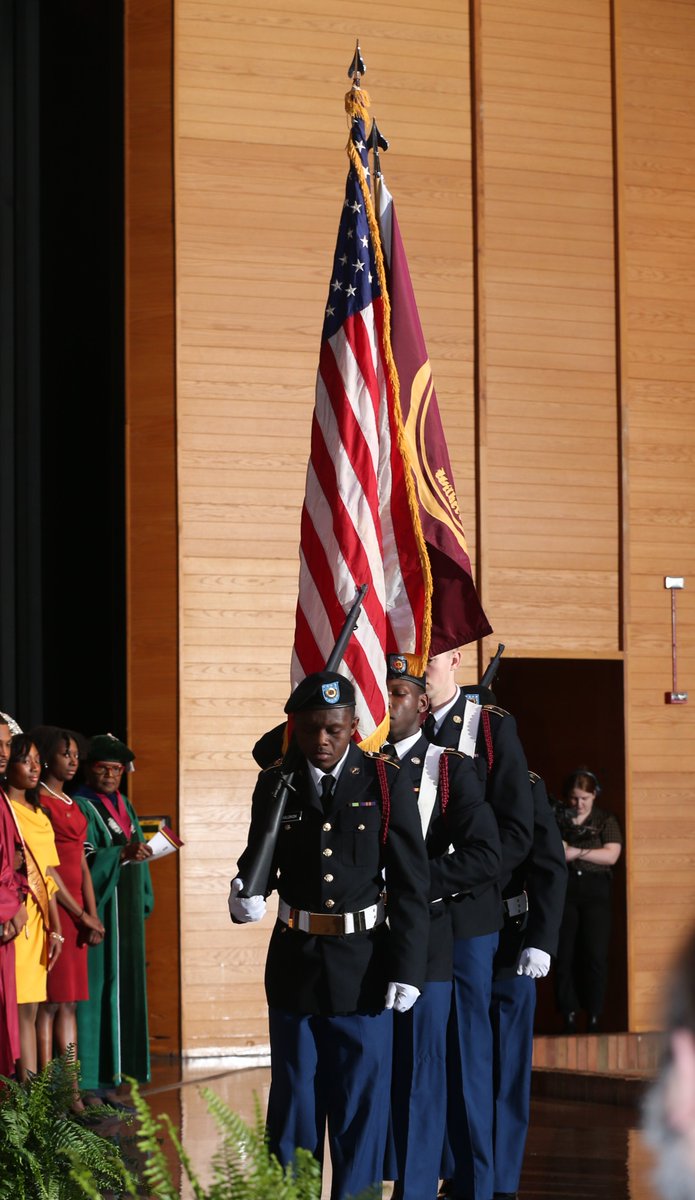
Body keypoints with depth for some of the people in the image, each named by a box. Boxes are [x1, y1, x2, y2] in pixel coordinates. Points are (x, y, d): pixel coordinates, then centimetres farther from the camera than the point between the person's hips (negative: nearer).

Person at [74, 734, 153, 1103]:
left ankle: (108, 1081, 9)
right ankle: (87, 1084, -8)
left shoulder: (126, 809, 17)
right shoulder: (81, 808, -5)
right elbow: (83, 862, -16)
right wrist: (122, 855, -29)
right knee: (94, 991, -9)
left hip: (126, 917, 7)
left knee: (121, 993, 6)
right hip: (96, 915, -7)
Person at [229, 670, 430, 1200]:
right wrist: (247, 893, -14)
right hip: (294, 962, 2)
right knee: (293, 1099, 8)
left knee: (362, 1102, 2)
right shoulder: (275, 785, 4)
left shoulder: (387, 784, -3)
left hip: (363, 963, -2)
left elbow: (411, 884, -3)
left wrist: (407, 968, -8)